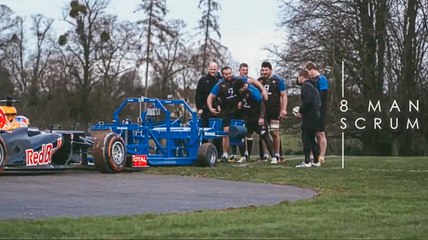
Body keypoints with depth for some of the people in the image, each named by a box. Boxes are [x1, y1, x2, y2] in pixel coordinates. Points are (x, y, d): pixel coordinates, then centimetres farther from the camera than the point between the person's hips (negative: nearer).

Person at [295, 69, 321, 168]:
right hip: (316, 115, 9)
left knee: (305, 138, -7)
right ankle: (316, 161, 14)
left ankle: (307, 162, -10)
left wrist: (300, 111, -11)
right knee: (311, 138, 14)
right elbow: (318, 102, 21)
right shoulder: (313, 86, 20)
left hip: (309, 117, -9)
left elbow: (307, 101, -23)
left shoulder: (306, 86, -9)